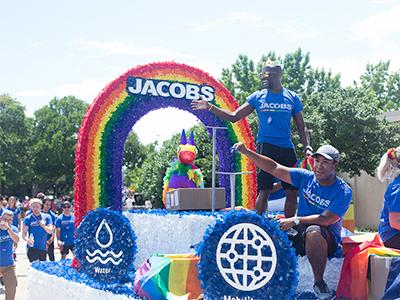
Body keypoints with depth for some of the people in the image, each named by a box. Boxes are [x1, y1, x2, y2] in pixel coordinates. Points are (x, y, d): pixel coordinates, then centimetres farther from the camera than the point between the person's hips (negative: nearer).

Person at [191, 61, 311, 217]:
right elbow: (234, 116, 6)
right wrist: (210, 107, -4)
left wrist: (307, 147, -3)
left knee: (292, 192, 3)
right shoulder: (258, 97, 7)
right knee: (264, 191, -6)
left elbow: (301, 127, 12)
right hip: (265, 148, -2)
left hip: (287, 150, 2)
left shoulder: (292, 98, 8)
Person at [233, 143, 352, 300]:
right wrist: (247, 152, -9)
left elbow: (325, 219, -21)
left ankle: (319, 282, -23)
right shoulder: (306, 177, 2)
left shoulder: (343, 191, -11)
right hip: (300, 235, 5)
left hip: (327, 240, -5)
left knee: (313, 231, -39)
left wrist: (296, 221, -24)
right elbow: (274, 168, -1)